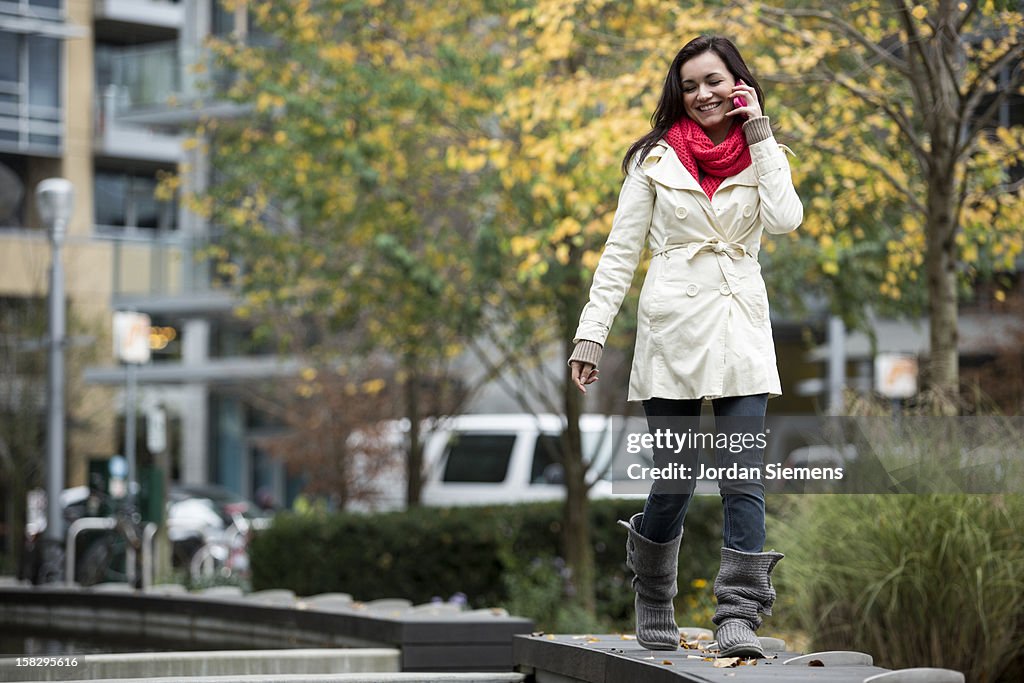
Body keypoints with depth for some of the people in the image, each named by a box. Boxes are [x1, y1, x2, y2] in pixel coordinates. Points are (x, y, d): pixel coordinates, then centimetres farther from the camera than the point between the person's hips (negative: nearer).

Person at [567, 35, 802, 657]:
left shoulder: (764, 157, 10)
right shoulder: (656, 158, 6)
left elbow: (785, 219, -11)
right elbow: (621, 251, 5)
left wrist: (760, 134, -6)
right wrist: (593, 332, -2)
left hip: (741, 331, 1)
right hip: (673, 327, -1)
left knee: (745, 477, -10)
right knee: (674, 483, 2)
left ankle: (738, 617, -11)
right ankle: (654, 609, 24)